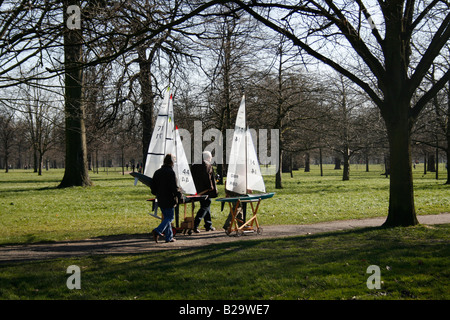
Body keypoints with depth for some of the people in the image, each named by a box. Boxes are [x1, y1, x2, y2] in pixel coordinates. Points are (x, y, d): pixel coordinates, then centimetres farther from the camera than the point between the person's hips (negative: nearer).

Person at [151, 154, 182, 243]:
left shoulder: (157, 172, 9)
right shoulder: (171, 172, -14)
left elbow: (153, 187, 15)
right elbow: (174, 187, -18)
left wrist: (156, 194, 31)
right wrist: (179, 195, -8)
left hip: (160, 199, 7)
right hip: (169, 200, -7)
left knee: (166, 217, 14)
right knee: (170, 217, -1)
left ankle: (169, 237, 13)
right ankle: (158, 231, -19)